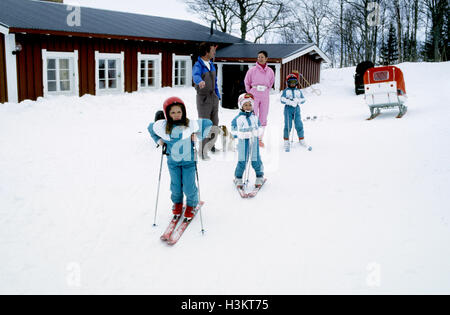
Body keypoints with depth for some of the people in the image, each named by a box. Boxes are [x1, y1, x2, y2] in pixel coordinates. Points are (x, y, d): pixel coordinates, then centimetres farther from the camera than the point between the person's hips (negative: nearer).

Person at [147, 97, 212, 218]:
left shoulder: (191, 124, -16)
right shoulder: (162, 126, -11)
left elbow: (208, 123, -3)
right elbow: (150, 127, 11)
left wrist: (198, 136, -9)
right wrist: (158, 140, 3)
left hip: (189, 161, -2)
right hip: (173, 162, 2)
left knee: (189, 187, 1)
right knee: (176, 186, 12)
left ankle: (191, 205, 30)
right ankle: (177, 203, 43)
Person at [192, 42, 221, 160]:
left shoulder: (211, 64, 9)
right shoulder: (198, 65, -15)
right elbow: (196, 75, -38)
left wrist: (218, 96, 14)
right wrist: (200, 81, -60)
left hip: (213, 97, 7)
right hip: (203, 98, -7)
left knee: (215, 124, 13)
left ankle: (211, 145, 33)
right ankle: (203, 151, 8)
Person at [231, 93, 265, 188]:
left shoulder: (255, 117, 5)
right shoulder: (238, 118, -6)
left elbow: (258, 126, 19)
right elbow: (233, 126, 7)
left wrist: (256, 134, 5)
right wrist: (236, 134, -2)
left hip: (254, 141, 3)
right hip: (243, 142, -2)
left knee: (256, 161, 5)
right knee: (242, 161, 0)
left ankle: (260, 177, 20)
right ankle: (238, 178, 14)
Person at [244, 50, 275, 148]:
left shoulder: (270, 71, 5)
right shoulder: (252, 70, -3)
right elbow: (247, 83, 7)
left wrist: (266, 91, 14)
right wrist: (250, 94, 6)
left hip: (265, 97, 3)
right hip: (254, 96, -3)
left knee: (263, 119, 5)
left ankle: (260, 139, 14)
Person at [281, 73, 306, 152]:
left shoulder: (298, 91, 14)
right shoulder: (286, 91, 4)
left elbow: (303, 100, 9)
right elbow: (282, 100, -9)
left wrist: (298, 100, -12)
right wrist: (291, 102, -20)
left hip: (297, 110, 3)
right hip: (288, 109, -3)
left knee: (299, 125, -1)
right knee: (288, 126, -4)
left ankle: (301, 139, 14)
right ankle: (286, 141, 7)